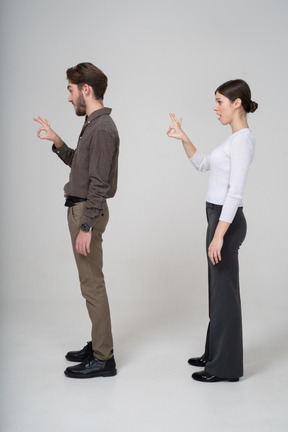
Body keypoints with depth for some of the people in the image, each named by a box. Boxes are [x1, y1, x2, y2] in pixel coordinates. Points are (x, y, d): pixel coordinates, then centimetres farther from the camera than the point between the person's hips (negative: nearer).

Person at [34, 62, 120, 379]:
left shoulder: (102, 129, -18)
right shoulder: (93, 125, 14)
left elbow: (98, 183, -22)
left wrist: (86, 227, -23)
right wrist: (56, 141, 13)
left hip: (88, 211, -10)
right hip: (80, 208, 10)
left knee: (92, 284, -4)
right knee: (90, 282, 16)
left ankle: (103, 359, 6)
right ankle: (99, 344, 27)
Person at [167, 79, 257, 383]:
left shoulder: (242, 140, -17)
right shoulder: (235, 139, 13)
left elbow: (235, 192, -24)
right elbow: (202, 164, 24)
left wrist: (218, 235, -25)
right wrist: (183, 138, 12)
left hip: (226, 220, -10)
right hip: (219, 217, 10)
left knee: (224, 291, -1)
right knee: (218, 289, 17)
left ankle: (226, 366, 12)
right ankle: (215, 354, 30)